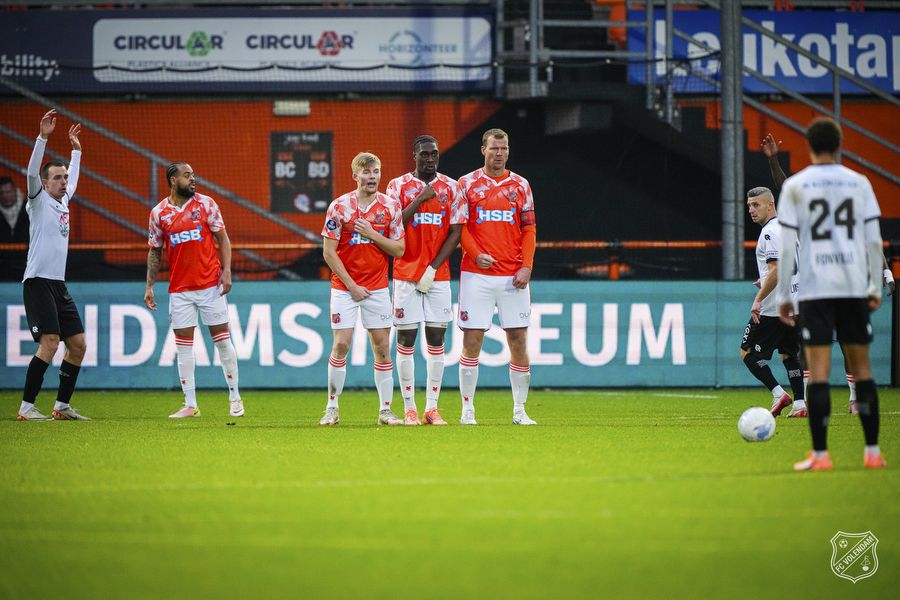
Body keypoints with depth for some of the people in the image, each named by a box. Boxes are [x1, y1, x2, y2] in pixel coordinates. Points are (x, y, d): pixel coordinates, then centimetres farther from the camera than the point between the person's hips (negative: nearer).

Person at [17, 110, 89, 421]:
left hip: (58, 285, 8)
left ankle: (62, 406, 13)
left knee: (78, 344, 5)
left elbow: (73, 178, 38)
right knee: (50, 342, -18)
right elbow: (32, 172, -19)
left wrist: (76, 150, 41)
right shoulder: (39, 201, -2)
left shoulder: (63, 202, 17)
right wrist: (43, 137, -26)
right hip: (38, 281, -8)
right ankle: (26, 407, -14)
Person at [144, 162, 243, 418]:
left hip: (210, 284, -1)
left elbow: (222, 238, 3)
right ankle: (190, 405, 5)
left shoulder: (205, 204, 0)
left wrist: (226, 271, -8)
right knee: (183, 346, 1)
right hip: (179, 289, 1)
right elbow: (155, 252, 10)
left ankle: (235, 398, 11)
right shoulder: (159, 213, 3)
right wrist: (149, 286, 5)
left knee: (222, 340, 1)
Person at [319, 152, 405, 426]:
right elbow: (328, 252, -5)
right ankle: (332, 408, 2)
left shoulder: (391, 206, 2)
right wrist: (351, 285, -8)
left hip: (377, 287, 2)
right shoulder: (339, 206, -5)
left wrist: (373, 234, -13)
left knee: (382, 347, 1)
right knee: (341, 344, -8)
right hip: (344, 286, -2)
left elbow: (399, 249, 2)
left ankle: (385, 409, 7)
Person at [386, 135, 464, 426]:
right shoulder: (398, 186, 2)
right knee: (406, 339, -2)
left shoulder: (451, 187, 6)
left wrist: (433, 268, -7)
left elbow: (455, 233, 2)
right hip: (406, 274, -2)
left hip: (438, 275, 2)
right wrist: (420, 199, -12)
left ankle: (432, 408, 5)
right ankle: (409, 409, 3)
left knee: (436, 340, 1)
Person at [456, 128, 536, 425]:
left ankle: (519, 410, 8)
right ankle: (467, 409, 2)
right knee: (472, 341, -5)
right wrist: (476, 254, -14)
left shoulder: (520, 186, 10)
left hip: (513, 277, 2)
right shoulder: (467, 184, 5)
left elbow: (528, 230, 9)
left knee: (519, 341, 0)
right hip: (477, 275, -2)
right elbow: (459, 227, 2)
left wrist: (526, 267, -3)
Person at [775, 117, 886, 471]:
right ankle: (872, 450, 7)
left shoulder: (794, 187, 1)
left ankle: (820, 454, -9)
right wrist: (876, 288, 14)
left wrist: (783, 295, 4)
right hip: (854, 287, 2)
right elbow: (874, 240, 5)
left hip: (814, 287, -2)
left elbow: (787, 246, -1)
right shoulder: (859, 183, 7)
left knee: (818, 371, -4)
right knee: (861, 367, 9)